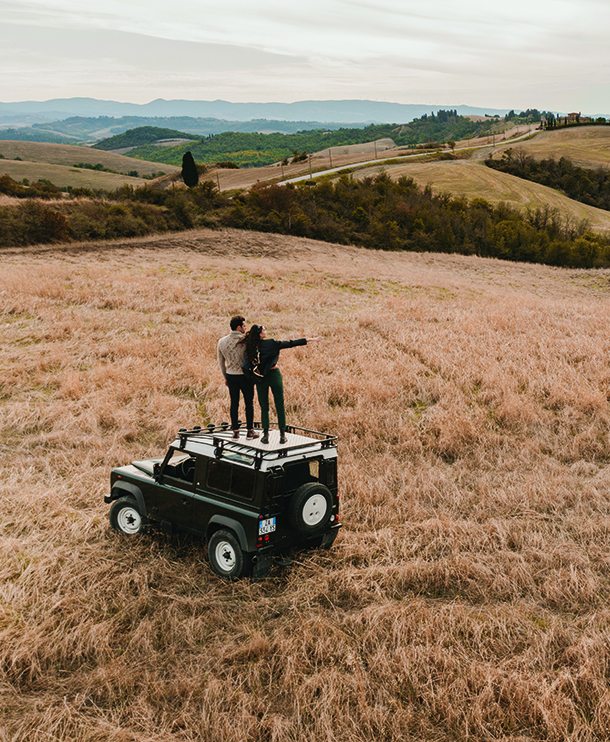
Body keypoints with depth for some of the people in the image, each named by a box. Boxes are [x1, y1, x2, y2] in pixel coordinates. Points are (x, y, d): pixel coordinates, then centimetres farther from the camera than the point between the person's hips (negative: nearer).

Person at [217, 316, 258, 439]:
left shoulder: (222, 342, 1)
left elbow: (221, 362, 9)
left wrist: (225, 377, 20)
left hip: (231, 376, 4)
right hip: (245, 375, -4)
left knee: (234, 403, 11)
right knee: (249, 403, 8)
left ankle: (235, 431, 14)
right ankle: (250, 431, 14)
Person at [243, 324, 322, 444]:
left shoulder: (251, 347, -4)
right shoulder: (271, 343, -11)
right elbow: (291, 343, -8)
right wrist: (311, 340, -3)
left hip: (261, 378, 2)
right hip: (274, 375, -2)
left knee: (264, 407, 11)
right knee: (280, 406, 5)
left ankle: (266, 435, 7)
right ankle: (282, 435, 7)